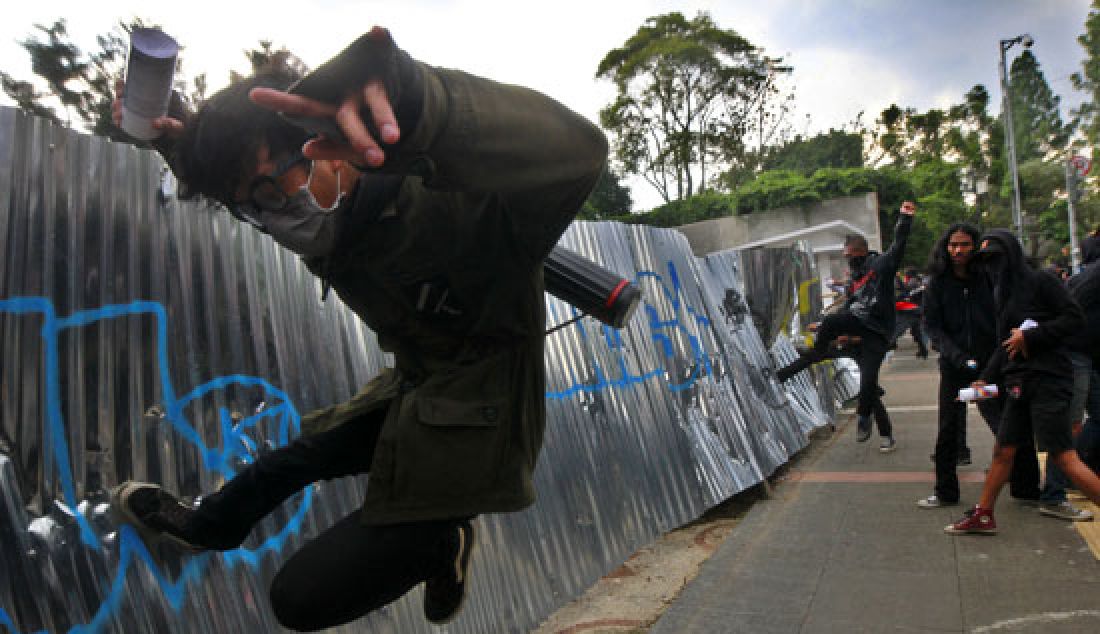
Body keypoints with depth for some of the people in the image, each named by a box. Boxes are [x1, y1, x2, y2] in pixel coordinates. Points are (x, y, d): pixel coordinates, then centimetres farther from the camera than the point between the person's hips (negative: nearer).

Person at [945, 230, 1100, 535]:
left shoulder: (1041, 281, -5)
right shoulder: (1002, 293, 18)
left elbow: (1075, 318, -11)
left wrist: (1031, 336, -14)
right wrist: (987, 379, 10)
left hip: (1048, 381, -8)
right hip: (1020, 384, 8)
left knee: (1064, 457, -10)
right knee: (1003, 450, 12)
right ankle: (983, 516, 20)